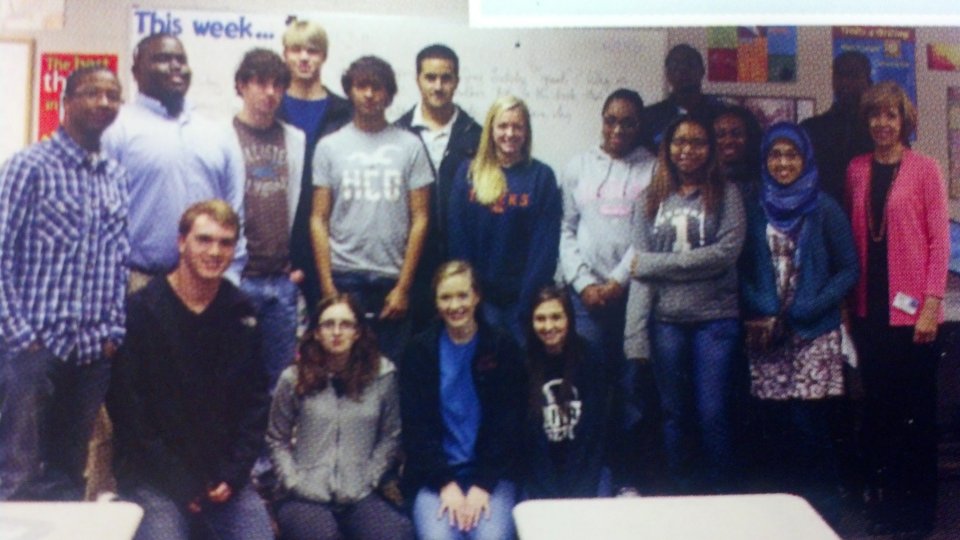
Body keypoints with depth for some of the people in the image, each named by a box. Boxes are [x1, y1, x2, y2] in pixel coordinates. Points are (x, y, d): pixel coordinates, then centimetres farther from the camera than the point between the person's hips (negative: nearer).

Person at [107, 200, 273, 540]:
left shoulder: (242, 315, 6)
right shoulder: (140, 310, -8)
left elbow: (256, 399, 8)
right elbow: (127, 408, -8)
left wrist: (234, 473, -4)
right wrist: (179, 483, -11)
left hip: (224, 476, 4)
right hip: (153, 476, -4)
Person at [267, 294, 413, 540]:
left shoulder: (382, 375, 3)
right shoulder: (294, 379, 3)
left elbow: (390, 437, 7)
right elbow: (277, 439, 9)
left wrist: (367, 480, -2)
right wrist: (294, 482, -2)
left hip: (360, 496, 1)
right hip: (307, 496, -1)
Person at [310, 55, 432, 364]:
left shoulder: (410, 146, 3)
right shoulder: (329, 147, 5)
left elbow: (419, 220, 1)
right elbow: (319, 220, 4)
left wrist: (404, 286, -4)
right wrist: (327, 286, -4)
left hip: (392, 279, 0)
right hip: (344, 277, 0)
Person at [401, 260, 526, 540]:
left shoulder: (503, 349, 3)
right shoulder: (420, 351, 4)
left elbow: (509, 425, 1)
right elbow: (415, 425, 0)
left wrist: (483, 485, -9)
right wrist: (446, 483, -10)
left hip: (492, 473, 0)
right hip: (435, 476, 0)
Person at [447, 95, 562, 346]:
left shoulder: (541, 176, 1)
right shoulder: (468, 173, 5)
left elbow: (546, 243, -4)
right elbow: (457, 236, 2)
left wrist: (533, 295, -11)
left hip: (522, 295, -1)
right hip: (479, 293, 1)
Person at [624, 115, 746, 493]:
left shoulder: (725, 195, 4)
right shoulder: (652, 199, 9)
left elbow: (726, 253, -11)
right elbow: (641, 269, 1)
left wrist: (655, 263, -9)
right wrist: (636, 334, -8)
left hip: (716, 318, -2)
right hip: (667, 320, 2)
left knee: (713, 415, 0)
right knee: (675, 415, 10)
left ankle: (721, 498, 15)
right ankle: (680, 494, 23)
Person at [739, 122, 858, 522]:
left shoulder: (824, 210, 2)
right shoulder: (754, 211, 10)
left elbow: (849, 270, 1)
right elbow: (743, 271, 11)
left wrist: (803, 312, -10)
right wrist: (759, 315, -6)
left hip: (815, 335, -2)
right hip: (765, 335, 3)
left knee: (808, 424, -6)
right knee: (773, 426, 2)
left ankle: (823, 514, 8)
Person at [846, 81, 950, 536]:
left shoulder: (924, 169, -3)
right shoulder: (857, 169, 9)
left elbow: (939, 239, -6)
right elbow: (853, 237, 10)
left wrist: (931, 304, -11)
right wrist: (850, 300, 5)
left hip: (910, 310, -4)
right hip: (870, 309, 4)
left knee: (916, 412, 3)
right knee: (878, 408, 10)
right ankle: (881, 502, 22)